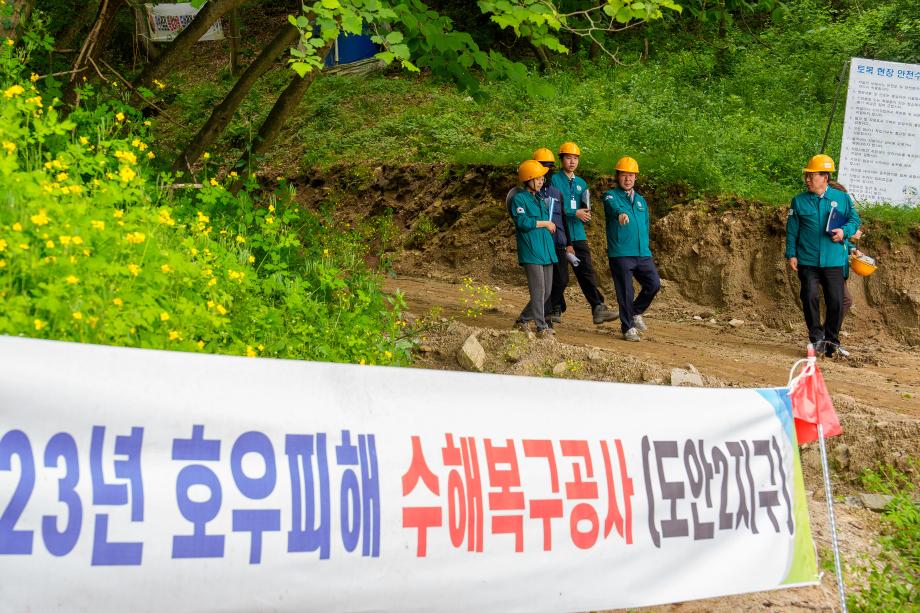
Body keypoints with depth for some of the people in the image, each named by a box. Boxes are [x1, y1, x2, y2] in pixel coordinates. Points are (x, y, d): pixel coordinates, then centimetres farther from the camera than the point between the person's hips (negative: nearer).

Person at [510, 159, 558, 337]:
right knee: (538, 290, -10)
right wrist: (545, 223, -8)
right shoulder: (519, 199, -6)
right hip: (530, 251, -8)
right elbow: (523, 222, -17)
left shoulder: (540, 197, 18)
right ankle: (542, 326, -6)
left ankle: (524, 319, 22)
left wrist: (551, 226, 11)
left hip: (546, 250, 8)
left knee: (547, 291, 9)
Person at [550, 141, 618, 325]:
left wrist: (586, 212, -3)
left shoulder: (581, 183, 16)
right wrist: (575, 213, -17)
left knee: (587, 271, -6)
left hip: (578, 235, 4)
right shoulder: (554, 180, -3)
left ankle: (598, 308, -13)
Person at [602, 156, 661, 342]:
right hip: (620, 254, -5)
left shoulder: (641, 200, 19)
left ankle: (636, 312, 19)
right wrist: (620, 213, -49)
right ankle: (628, 327, 10)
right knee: (625, 292, -3)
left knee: (654, 284, -4)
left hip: (642, 253, 5)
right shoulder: (611, 196, -1)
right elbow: (613, 206, -26)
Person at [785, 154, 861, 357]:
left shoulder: (842, 198, 3)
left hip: (833, 262, 0)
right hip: (807, 261, 0)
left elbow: (855, 219, 10)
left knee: (836, 302, 1)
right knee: (810, 298, -8)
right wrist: (791, 254, -1)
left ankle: (832, 339, 17)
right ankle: (816, 338, 3)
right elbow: (792, 230, 6)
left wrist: (844, 231, -11)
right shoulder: (799, 201, 4)